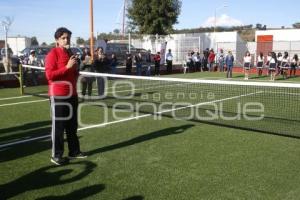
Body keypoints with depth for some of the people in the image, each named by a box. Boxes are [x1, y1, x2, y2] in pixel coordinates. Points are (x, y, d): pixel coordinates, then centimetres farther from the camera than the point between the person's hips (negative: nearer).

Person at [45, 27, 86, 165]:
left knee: (72, 125, 14)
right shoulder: (53, 54, -10)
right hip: (58, 96, -8)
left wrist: (76, 71, 7)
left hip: (72, 94, 8)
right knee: (58, 126, -1)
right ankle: (56, 155, 9)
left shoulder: (70, 53, 15)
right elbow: (49, 75, -19)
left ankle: (74, 151, 25)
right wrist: (67, 67, -21)